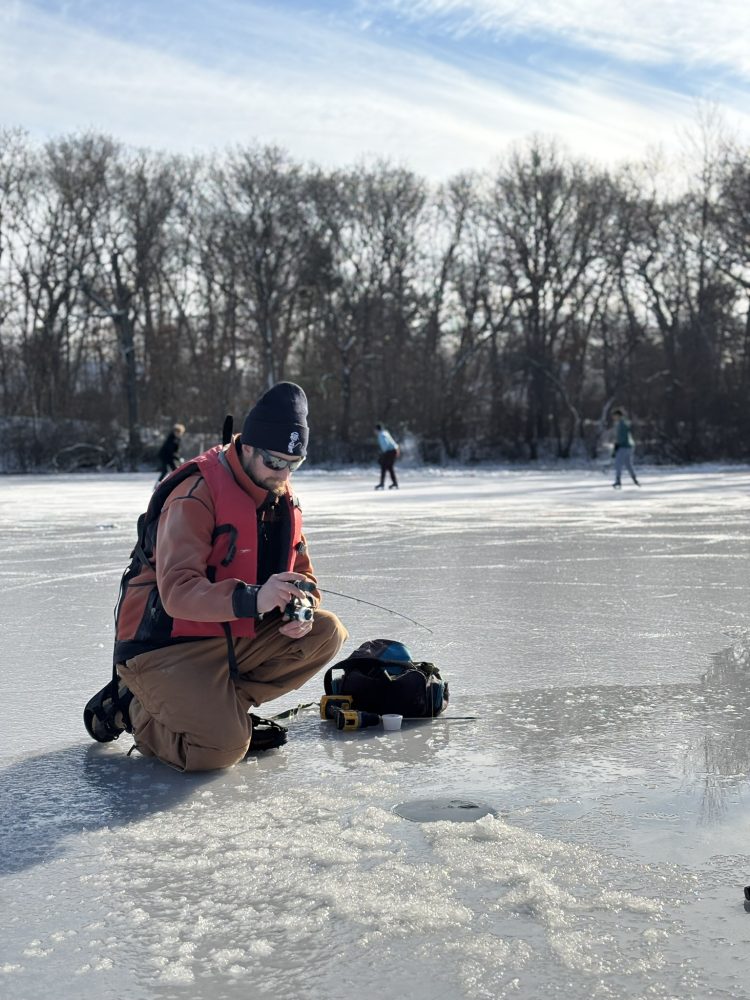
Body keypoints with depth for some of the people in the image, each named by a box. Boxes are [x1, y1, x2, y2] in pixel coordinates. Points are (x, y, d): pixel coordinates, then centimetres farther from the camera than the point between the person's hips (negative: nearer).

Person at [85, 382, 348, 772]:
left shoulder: (282, 498, 5)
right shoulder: (197, 494, -21)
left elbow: (302, 573, 10)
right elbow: (177, 592, -30)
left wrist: (302, 606, -15)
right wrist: (252, 598, -45)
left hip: (235, 637, 8)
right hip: (167, 646, -8)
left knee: (325, 633, -10)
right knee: (222, 747, -25)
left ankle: (221, 704, -2)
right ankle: (136, 708, 4)